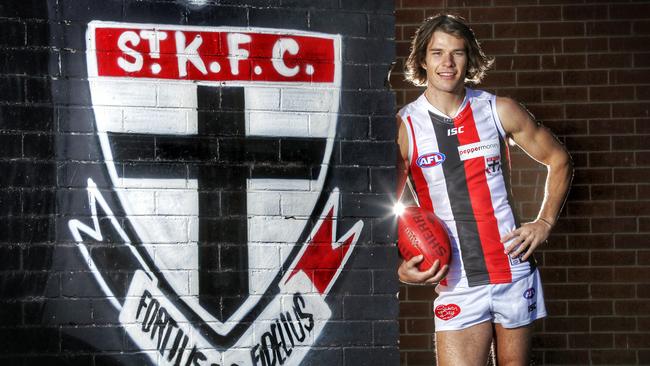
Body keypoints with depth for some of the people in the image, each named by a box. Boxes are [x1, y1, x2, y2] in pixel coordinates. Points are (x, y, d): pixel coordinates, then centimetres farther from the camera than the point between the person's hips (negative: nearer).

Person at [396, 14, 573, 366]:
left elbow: (559, 160, 14)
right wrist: (399, 268, -12)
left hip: (514, 271, 2)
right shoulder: (403, 128, -4)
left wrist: (545, 223, 4)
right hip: (455, 283, -2)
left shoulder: (499, 111, 2)